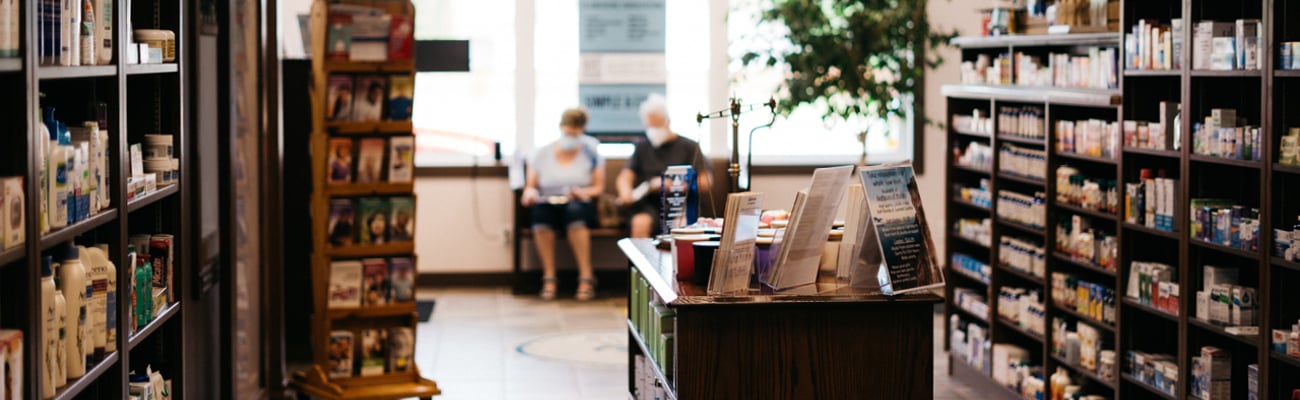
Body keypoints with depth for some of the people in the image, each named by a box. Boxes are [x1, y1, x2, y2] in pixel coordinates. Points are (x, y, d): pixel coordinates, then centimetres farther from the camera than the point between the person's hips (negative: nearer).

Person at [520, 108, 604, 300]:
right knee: (540, 211, -36)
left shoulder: (590, 152, 9)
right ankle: (549, 277, -30)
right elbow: (530, 185, 11)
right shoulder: (543, 153, 12)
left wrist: (583, 192, -16)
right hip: (549, 203, 1)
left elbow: (599, 187, 4)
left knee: (574, 210, -39)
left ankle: (586, 278, -36)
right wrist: (530, 193, -13)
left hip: (580, 206, -1)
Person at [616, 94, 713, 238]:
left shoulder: (689, 147, 9)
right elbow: (625, 177, 10)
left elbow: (706, 183, 1)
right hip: (649, 205, 2)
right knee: (640, 223, -32)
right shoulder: (642, 147, 19)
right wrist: (625, 191, -14)